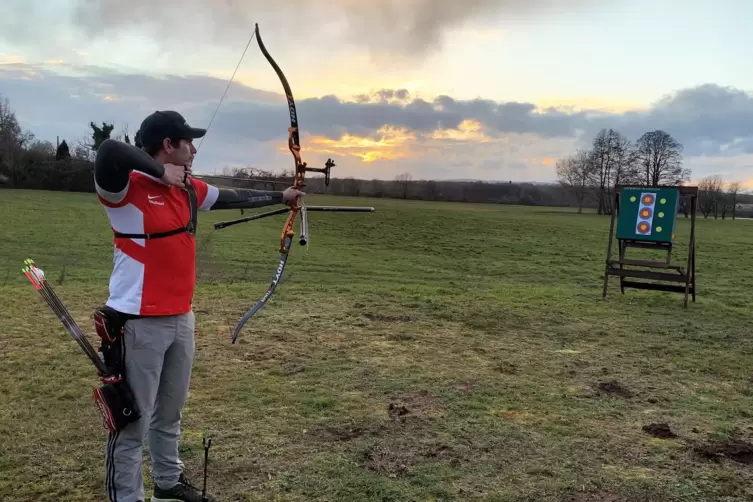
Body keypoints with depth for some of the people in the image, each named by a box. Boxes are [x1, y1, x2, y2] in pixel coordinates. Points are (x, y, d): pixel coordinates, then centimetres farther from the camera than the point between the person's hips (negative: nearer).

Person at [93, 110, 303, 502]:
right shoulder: (126, 188, -16)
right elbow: (109, 150, -37)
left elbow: (236, 197, 21)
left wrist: (281, 197, 29)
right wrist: (160, 170, -23)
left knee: (170, 412, 23)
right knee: (132, 422, 5)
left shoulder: (188, 189, 8)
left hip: (181, 319, 8)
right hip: (139, 324, -8)